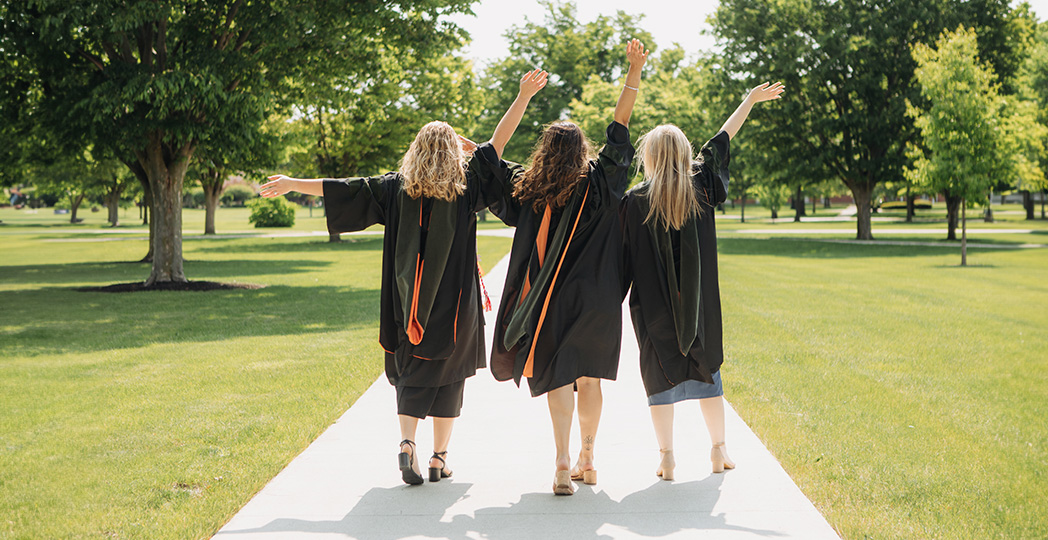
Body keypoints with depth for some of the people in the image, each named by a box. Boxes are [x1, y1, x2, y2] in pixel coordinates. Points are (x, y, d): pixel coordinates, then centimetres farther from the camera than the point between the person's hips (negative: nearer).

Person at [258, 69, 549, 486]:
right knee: (447, 373, 10)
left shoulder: (397, 188, -1)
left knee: (412, 373, 12)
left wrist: (292, 184, 12)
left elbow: (346, 188, 4)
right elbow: (498, 142, -2)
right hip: (454, 304, -1)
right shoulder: (466, 186, -3)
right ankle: (439, 458, 10)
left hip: (409, 303, 1)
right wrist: (524, 96, -2)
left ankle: (406, 441, -9)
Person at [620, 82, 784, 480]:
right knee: (706, 369, 15)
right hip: (699, 301, 3)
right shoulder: (700, 186, -1)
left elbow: (625, 256, -8)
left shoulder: (634, 201, -10)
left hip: (653, 304, -3)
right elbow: (722, 140, 12)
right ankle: (719, 450, 19)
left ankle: (666, 457, 3)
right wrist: (750, 101, 26)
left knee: (660, 373, 4)